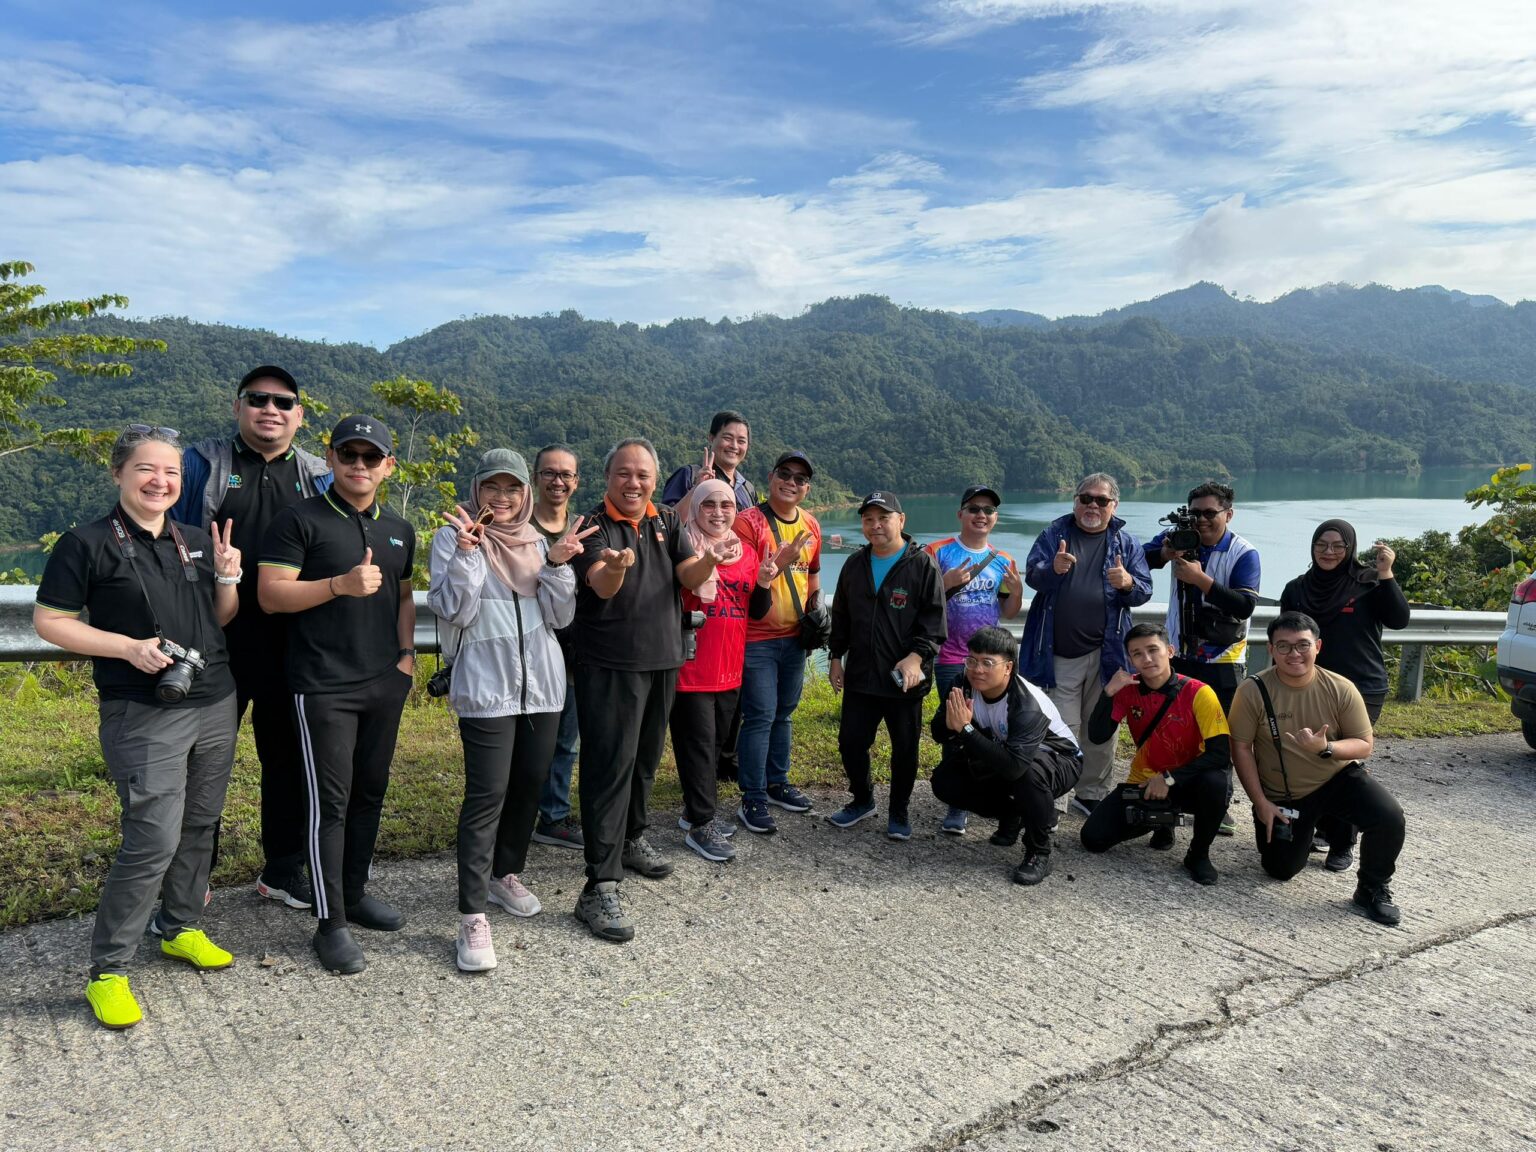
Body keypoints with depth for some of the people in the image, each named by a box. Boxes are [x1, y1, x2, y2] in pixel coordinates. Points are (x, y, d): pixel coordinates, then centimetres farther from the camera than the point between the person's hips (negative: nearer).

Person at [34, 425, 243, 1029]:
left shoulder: (198, 541, 11)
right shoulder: (88, 543, -6)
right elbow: (49, 621, -6)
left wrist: (227, 577, -2)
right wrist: (129, 646, -17)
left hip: (215, 706, 6)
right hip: (144, 716, -6)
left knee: (199, 826, 14)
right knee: (154, 840, -10)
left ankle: (181, 928, 33)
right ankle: (107, 971, 5)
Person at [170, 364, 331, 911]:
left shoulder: (318, 476, 9)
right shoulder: (202, 464, 1)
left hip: (291, 647, 3)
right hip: (216, 641, -2)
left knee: (289, 758, 12)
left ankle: (283, 870, 28)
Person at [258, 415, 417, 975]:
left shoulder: (399, 531, 13)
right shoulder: (300, 520, -5)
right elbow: (270, 595, -11)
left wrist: (406, 654, 8)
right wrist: (342, 584, -23)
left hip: (385, 684, 6)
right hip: (323, 688, -6)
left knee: (370, 792, 14)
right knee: (330, 802, -3)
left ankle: (356, 893, 30)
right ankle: (331, 924, 6)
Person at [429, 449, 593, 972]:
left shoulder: (537, 542, 10)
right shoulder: (454, 537, -2)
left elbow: (561, 616, 4)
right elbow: (454, 612, -12)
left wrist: (558, 565, -10)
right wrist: (466, 553, -23)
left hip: (542, 683, 5)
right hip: (486, 687, -5)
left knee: (530, 786, 14)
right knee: (487, 795, -10)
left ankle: (506, 874, 34)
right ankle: (473, 916, -5)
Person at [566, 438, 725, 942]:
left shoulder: (667, 522, 8)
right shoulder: (594, 526, -9)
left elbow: (689, 577, -5)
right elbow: (601, 586, -25)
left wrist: (709, 560, -29)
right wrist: (616, 565, -49)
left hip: (663, 659, 6)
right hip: (610, 665, -6)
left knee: (646, 758, 19)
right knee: (610, 764, -9)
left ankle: (630, 838, 40)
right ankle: (600, 887, -9)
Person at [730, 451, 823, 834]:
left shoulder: (811, 524, 8)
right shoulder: (749, 521, -13)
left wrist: (816, 607, 10)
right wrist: (781, 561, -30)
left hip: (794, 636, 7)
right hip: (757, 639, -6)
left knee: (783, 713, 16)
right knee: (760, 717, -6)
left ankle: (777, 783, 30)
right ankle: (753, 800, 3)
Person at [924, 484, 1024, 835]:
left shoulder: (1002, 560, 8)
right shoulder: (938, 552, -4)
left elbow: (1008, 613, 11)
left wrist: (1017, 590, -8)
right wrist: (947, 582, -22)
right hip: (951, 660, -3)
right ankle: (958, 807, 6)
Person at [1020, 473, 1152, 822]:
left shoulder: (1126, 543, 7)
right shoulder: (1054, 533, 3)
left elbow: (1144, 591, 3)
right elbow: (1031, 573, -8)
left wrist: (1128, 583, -21)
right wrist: (1053, 569, -31)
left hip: (1105, 652, 2)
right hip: (1059, 653, -2)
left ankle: (1092, 793, 24)